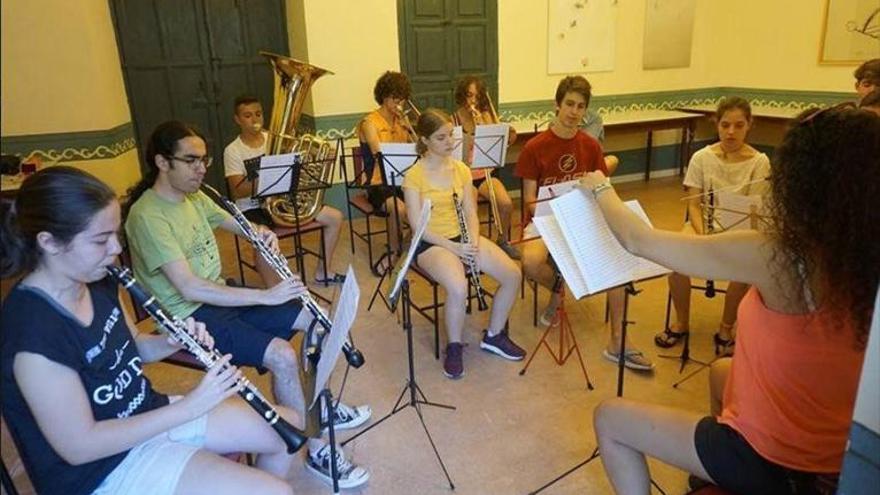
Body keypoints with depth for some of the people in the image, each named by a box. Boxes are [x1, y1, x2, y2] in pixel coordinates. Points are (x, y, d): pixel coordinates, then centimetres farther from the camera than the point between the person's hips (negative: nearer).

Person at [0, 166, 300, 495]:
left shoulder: (97, 283, -3)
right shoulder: (33, 332, -29)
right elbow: (79, 446, -25)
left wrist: (175, 342, -9)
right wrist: (190, 405, -24)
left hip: (150, 413, 8)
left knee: (289, 428, 9)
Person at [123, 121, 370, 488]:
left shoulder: (194, 197, 4)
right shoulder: (147, 216, -23)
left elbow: (237, 225, 18)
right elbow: (189, 289, -30)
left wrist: (263, 234, -7)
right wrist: (266, 296, -31)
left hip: (221, 295, 9)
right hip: (190, 315, -9)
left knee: (316, 317, 2)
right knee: (282, 355, -27)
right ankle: (316, 451, -8)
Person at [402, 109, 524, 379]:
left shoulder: (461, 169, 6)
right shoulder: (414, 176, -10)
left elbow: (471, 214, 5)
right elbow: (418, 227, -13)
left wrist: (474, 242, -14)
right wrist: (454, 247, -22)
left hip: (464, 237, 6)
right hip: (431, 243, -5)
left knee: (513, 274, -13)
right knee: (459, 287, -34)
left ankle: (494, 335, 10)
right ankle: (454, 348, -6)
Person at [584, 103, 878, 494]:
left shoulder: (774, 257, -27)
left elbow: (638, 241, -18)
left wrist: (601, 189, -1)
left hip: (769, 462, -7)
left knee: (608, 418, 9)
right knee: (721, 370, 35)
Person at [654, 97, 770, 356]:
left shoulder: (759, 162, -7)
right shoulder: (701, 158, -3)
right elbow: (694, 204, -5)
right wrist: (702, 235, -23)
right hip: (704, 222, 1)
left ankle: (725, 330, -7)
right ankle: (681, 323, -6)